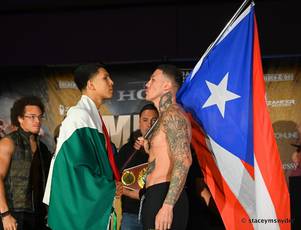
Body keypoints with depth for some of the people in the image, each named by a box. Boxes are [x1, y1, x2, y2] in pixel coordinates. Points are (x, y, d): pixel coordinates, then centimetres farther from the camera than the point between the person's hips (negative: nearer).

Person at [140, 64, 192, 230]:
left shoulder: (172, 114, -9)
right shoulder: (166, 117, 23)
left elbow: (184, 161, -22)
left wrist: (167, 205, -28)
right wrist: (149, 149, 17)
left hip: (163, 196, -10)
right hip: (156, 197, 10)